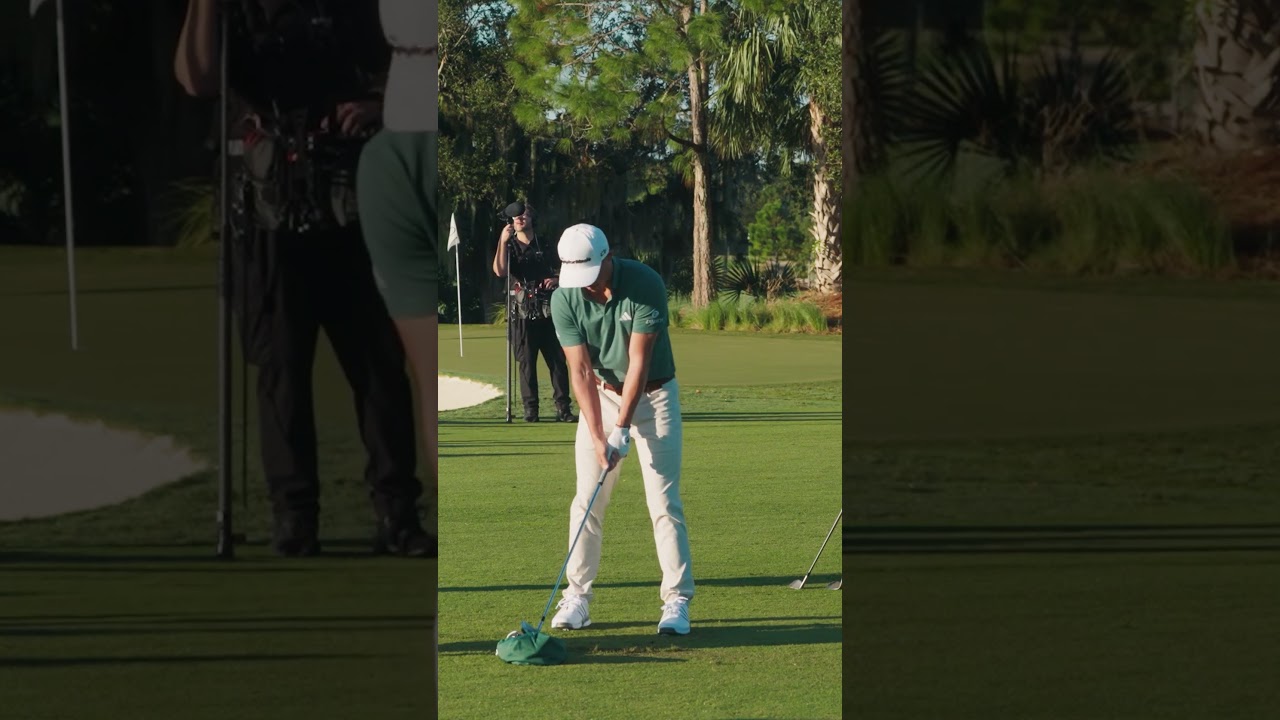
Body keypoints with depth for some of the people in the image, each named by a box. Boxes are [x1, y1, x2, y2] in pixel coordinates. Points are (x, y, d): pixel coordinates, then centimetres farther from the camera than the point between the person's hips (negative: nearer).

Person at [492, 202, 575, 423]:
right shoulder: (509, 247, 8)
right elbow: (500, 271, -12)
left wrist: (556, 279, -3)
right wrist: (503, 241, -16)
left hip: (549, 311, 1)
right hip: (523, 312, -1)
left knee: (558, 359, -3)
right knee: (526, 361, -2)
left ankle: (563, 408, -2)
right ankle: (530, 408, 2)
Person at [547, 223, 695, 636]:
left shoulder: (645, 285, -23)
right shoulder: (565, 299, -14)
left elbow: (639, 362, -22)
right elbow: (581, 370, -14)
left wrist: (621, 430, -22)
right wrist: (598, 438, -21)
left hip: (654, 395, -3)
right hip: (601, 396, 3)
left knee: (664, 500, -8)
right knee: (587, 500, -1)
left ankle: (677, 601, -5)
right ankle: (577, 595, 7)